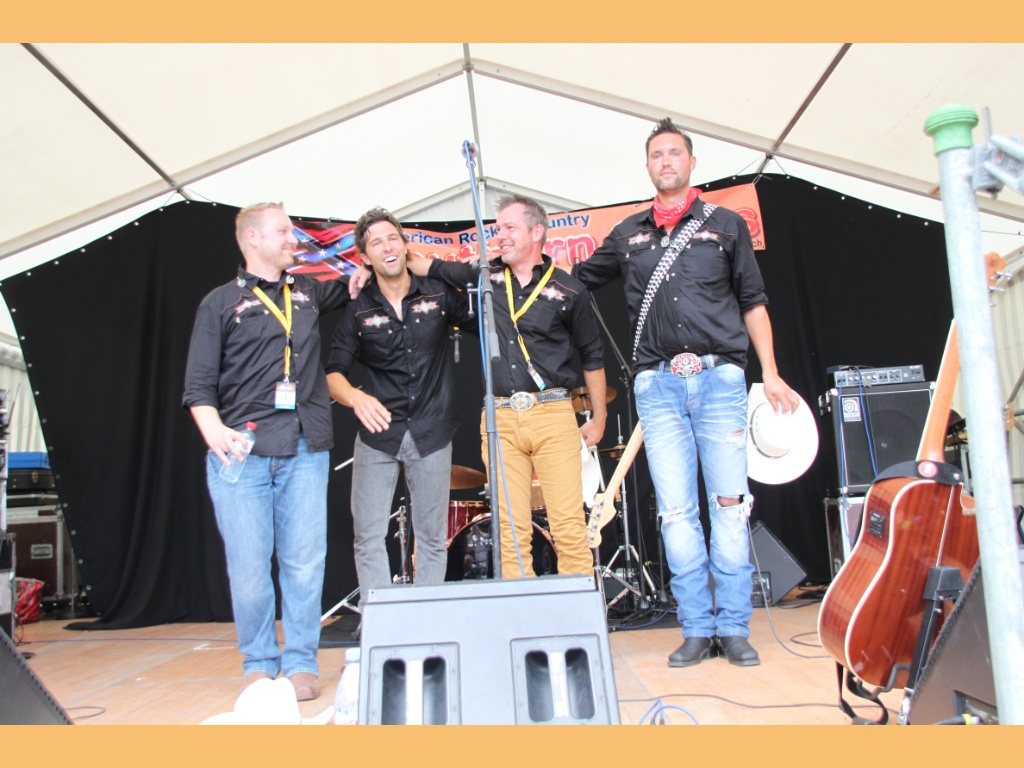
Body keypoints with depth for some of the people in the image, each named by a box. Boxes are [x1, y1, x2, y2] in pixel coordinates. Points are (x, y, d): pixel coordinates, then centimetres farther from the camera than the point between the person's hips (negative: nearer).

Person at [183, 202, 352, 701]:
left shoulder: (308, 292, 19)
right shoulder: (221, 303, 8)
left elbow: (346, 290, 40)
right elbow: (198, 384, 2)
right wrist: (213, 428, -16)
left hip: (304, 453, 3)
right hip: (240, 453, -2)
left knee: (304, 562, 2)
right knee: (248, 567, 1)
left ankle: (301, 664, 16)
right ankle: (259, 666, 19)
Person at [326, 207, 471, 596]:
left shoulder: (438, 293, 0)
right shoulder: (357, 310, 0)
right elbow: (333, 372, -4)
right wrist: (355, 397, -23)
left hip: (431, 433, 0)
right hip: (377, 434, 0)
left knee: (432, 538, 8)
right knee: (368, 538, 1)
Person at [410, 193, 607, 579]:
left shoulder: (568, 290, 5)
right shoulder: (485, 278, 12)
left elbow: (592, 356, 11)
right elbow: (428, 267, 18)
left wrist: (599, 418, 12)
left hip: (553, 414, -2)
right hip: (500, 419, 2)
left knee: (569, 525, -5)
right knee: (510, 530, 2)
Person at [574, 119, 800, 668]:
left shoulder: (725, 225, 13)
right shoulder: (628, 234, 17)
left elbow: (753, 302, 11)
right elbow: (577, 278, 27)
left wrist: (770, 372, 3)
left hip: (720, 379, -1)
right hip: (658, 385, 1)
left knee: (729, 508, -1)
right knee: (676, 512, -1)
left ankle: (733, 628, 11)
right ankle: (697, 629, 10)